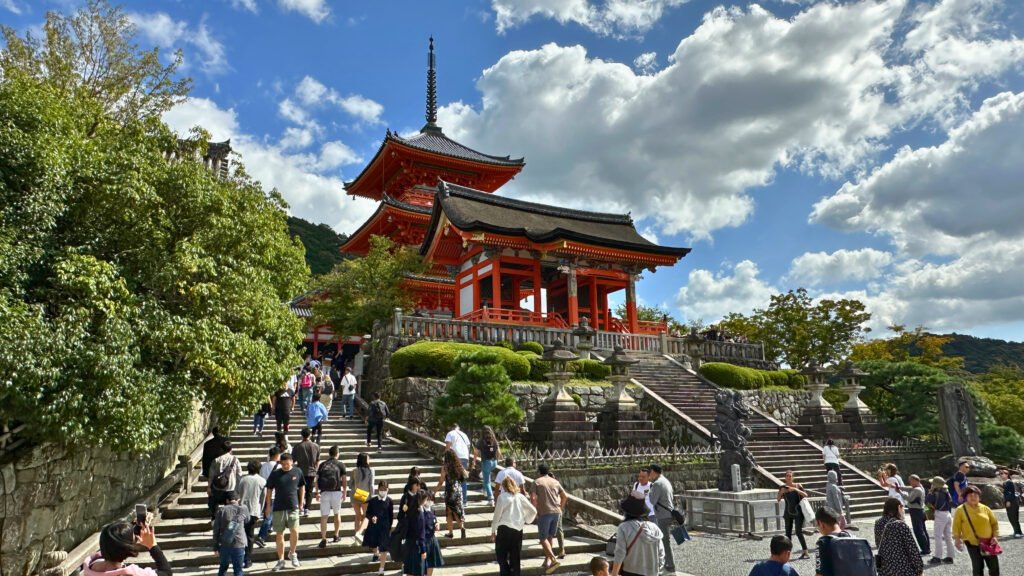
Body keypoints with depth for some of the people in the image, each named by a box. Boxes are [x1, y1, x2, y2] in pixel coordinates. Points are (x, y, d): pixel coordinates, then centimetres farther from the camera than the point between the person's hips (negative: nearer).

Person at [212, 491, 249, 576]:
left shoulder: (221, 510, 1)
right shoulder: (243, 509, 0)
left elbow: (216, 530, 0)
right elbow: (247, 521, 21)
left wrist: (215, 547, 8)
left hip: (224, 544, 2)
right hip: (239, 544, -2)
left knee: (223, 567, 23)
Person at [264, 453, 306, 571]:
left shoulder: (298, 472, -1)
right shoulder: (275, 474, -3)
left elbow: (302, 487, 10)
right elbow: (269, 490, 6)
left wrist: (301, 502, 10)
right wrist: (268, 506, 5)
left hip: (293, 508, 0)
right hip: (278, 508, 1)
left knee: (294, 531, -11)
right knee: (280, 535, 7)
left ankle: (292, 553, 16)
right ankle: (281, 560, 20)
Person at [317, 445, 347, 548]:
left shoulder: (322, 464, 9)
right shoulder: (340, 464, 3)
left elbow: (317, 480, 7)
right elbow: (344, 480, 3)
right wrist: (344, 491, 16)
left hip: (324, 493, 1)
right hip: (336, 492, -1)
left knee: (324, 516, 2)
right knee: (337, 514, 17)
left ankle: (323, 539, -5)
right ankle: (336, 536, 26)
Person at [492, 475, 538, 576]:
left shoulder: (502, 497, -6)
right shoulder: (520, 497, 7)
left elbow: (497, 515, -5)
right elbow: (533, 511, 6)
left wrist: (493, 531, 3)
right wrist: (526, 521, 17)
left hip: (504, 529, -4)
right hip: (518, 530, 4)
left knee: (501, 556, 5)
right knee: (515, 557, 13)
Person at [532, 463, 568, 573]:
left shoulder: (537, 482, -1)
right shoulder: (555, 481, 13)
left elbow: (533, 498, -11)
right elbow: (565, 496, 13)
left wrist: (535, 511, -2)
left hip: (544, 513, -5)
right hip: (557, 512, 5)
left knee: (543, 538, 0)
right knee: (550, 537, 16)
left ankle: (553, 559, -15)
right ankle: (547, 561, 18)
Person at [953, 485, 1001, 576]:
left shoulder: (985, 508, 4)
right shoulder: (960, 510, -5)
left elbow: (994, 523, 10)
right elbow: (956, 527, -4)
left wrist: (995, 536, -2)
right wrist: (957, 540, -11)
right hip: (973, 544, -3)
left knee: (994, 566, 7)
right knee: (978, 568, -1)